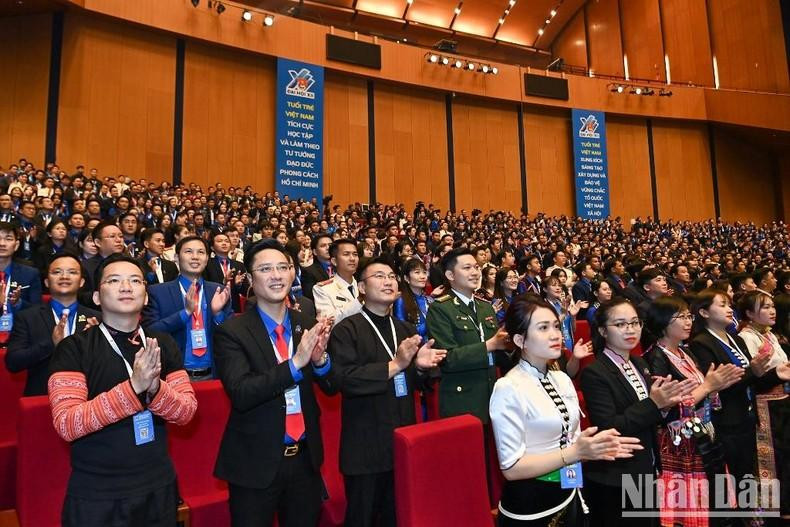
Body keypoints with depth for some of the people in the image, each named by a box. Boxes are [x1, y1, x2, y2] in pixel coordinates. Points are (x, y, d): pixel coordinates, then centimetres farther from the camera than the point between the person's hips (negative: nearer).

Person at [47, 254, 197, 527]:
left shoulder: (162, 344, -1)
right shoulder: (74, 348, -10)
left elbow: (187, 411, -4)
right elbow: (66, 424, -19)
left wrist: (154, 386, -23)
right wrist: (134, 387, -31)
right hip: (95, 494, -3)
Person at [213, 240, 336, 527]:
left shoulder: (308, 325, -2)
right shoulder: (232, 331, -13)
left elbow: (331, 387, 0)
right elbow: (241, 394, -22)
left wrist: (320, 358, -21)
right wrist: (295, 362, -32)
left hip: (305, 457, 4)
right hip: (256, 462, -4)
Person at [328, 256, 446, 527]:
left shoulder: (407, 330, 10)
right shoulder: (346, 330, -10)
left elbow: (414, 384, 11)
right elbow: (345, 378, -23)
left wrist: (420, 365, -10)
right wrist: (394, 366, -25)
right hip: (366, 446, -5)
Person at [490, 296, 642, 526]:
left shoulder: (562, 379, 3)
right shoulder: (509, 388, -22)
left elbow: (568, 439, 12)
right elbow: (511, 468, -21)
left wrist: (595, 447, -7)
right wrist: (575, 452, -24)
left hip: (568, 497, 7)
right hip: (529, 507, -7)